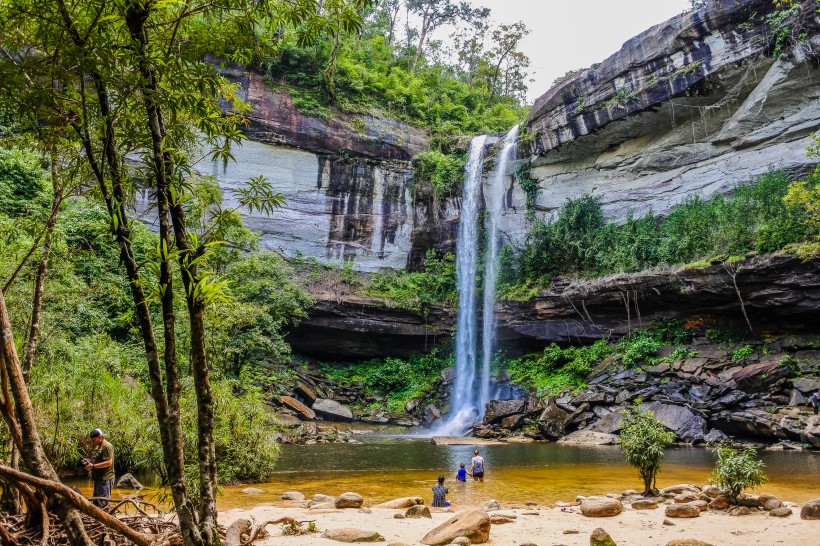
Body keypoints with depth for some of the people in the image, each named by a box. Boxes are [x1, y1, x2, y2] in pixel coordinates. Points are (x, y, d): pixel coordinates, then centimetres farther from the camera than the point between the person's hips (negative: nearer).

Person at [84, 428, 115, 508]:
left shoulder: (107, 446, -15)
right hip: (98, 478, 10)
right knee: (96, 501, 16)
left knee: (102, 503, -9)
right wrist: (88, 462, 5)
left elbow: (109, 462, -22)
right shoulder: (97, 446, 16)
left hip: (105, 478, -10)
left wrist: (93, 466, -20)